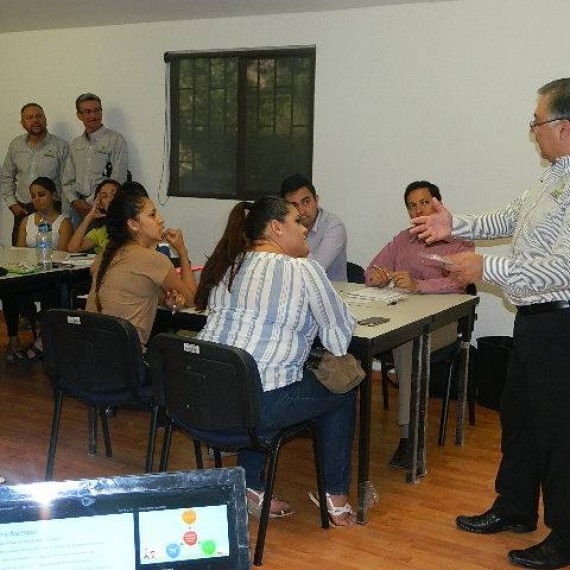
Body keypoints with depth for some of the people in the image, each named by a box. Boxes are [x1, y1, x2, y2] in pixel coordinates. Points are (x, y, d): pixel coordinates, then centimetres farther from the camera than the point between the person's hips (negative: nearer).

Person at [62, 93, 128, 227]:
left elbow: (118, 181, -9)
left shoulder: (115, 140, -3)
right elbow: (68, 181, 18)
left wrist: (91, 203, -9)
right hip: (78, 208, 5)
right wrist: (75, 201, -1)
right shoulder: (75, 144, 17)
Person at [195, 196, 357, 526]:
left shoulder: (226, 266, 13)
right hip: (261, 405, -6)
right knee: (342, 392, 16)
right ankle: (337, 499, 26)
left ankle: (252, 489, 32)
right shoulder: (302, 270, -7)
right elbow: (338, 340, -2)